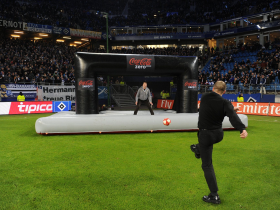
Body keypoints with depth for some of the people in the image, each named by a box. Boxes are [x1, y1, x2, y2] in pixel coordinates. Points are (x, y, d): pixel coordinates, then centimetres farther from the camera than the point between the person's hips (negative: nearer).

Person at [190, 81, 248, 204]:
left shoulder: (204, 97, -6)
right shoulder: (225, 103, -12)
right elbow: (233, 117, -29)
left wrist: (230, 110, 12)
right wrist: (242, 129, -41)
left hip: (205, 135, -1)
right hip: (218, 134, 1)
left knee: (207, 165, 8)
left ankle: (214, 196, 12)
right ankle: (198, 150, 66)